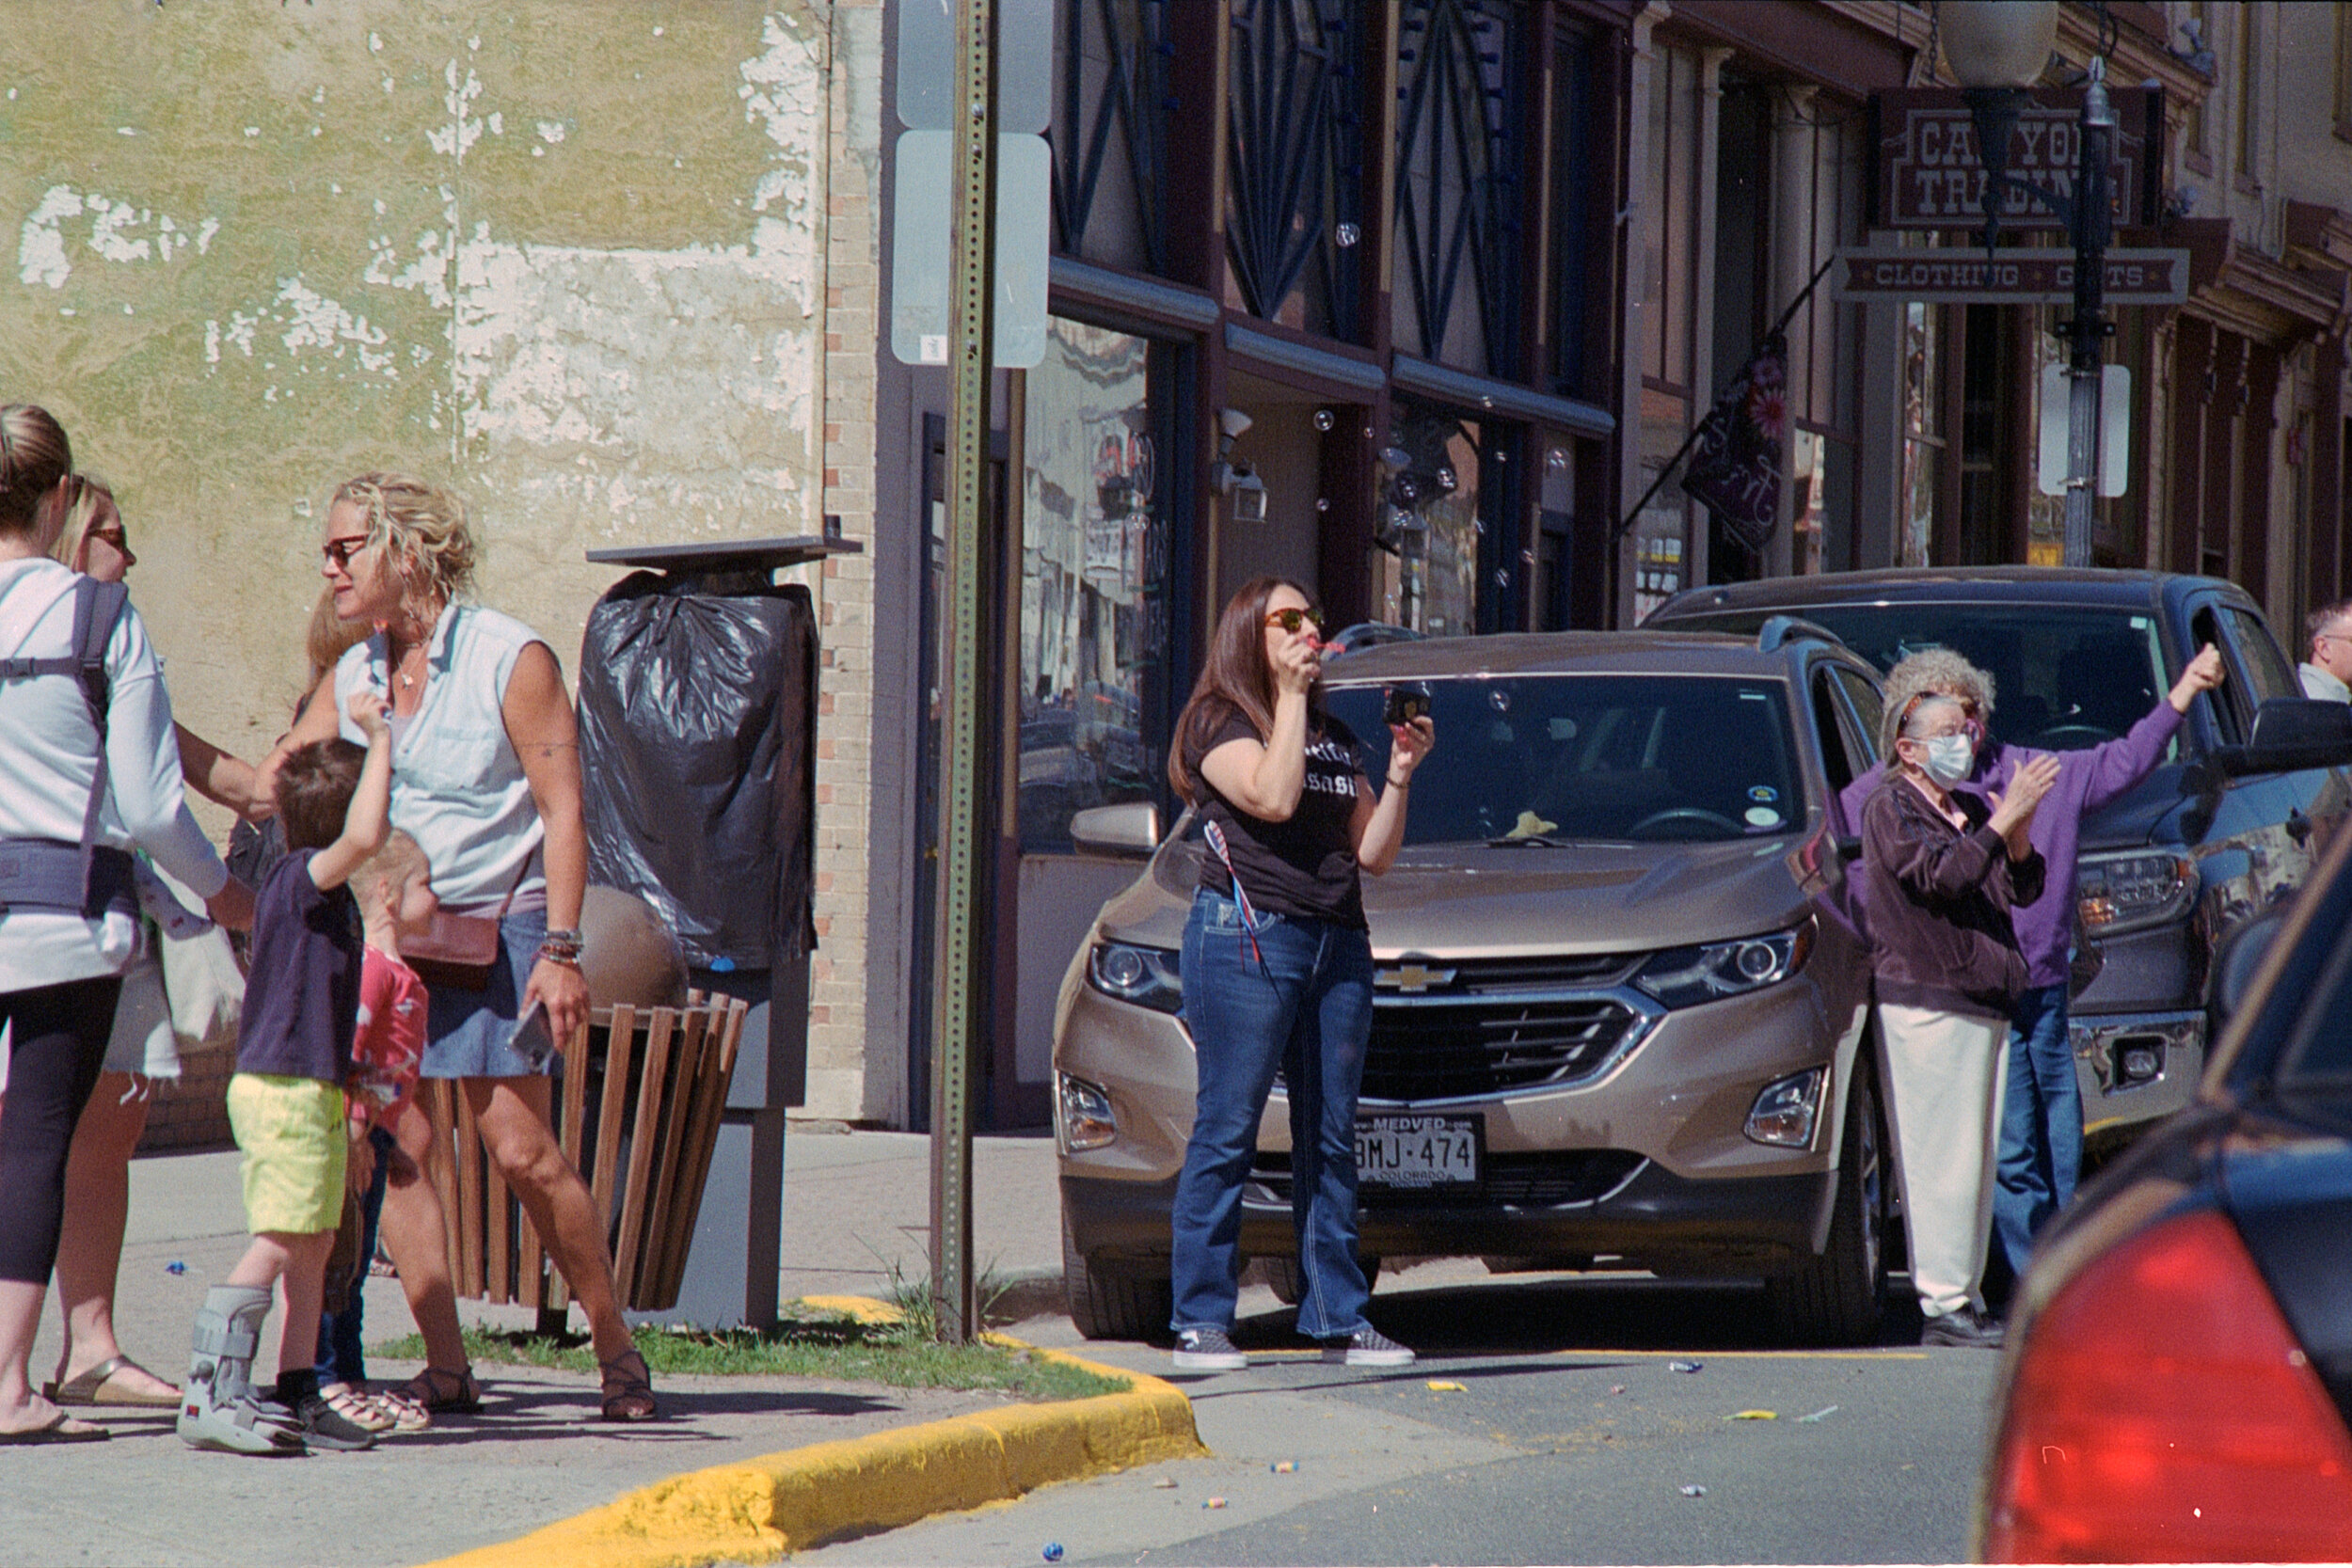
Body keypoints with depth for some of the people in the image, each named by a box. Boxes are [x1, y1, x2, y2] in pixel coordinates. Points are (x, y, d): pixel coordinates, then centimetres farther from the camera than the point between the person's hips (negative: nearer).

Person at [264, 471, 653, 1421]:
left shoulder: (510, 660, -7)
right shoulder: (352, 680, 10)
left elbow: (562, 809, -9)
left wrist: (561, 949, -16)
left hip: (493, 930, -5)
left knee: (523, 1154, -10)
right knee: (394, 1146, -5)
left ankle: (617, 1353, 3)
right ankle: (445, 1369, 0)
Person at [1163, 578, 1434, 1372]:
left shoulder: (1334, 738, 22)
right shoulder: (1217, 722, 1)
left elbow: (1373, 853, 18)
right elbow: (1273, 797, -17)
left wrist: (1401, 773, 6)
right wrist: (1290, 697, -8)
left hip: (1337, 943, 7)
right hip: (1246, 937, -7)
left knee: (1330, 1140, 5)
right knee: (1228, 1131, -8)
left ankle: (1339, 1320, 8)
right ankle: (1201, 1322, -7)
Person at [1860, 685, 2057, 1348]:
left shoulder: (1969, 811, 19)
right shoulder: (1889, 808, -5)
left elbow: (2021, 890, 10)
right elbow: (1942, 877, -21)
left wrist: (2019, 834, -9)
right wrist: (2006, 817, -23)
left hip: (1984, 1005, 8)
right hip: (1925, 1002, -8)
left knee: (1976, 1162, 9)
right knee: (1942, 1158, -10)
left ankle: (1967, 1299, 13)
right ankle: (1942, 1305, -10)